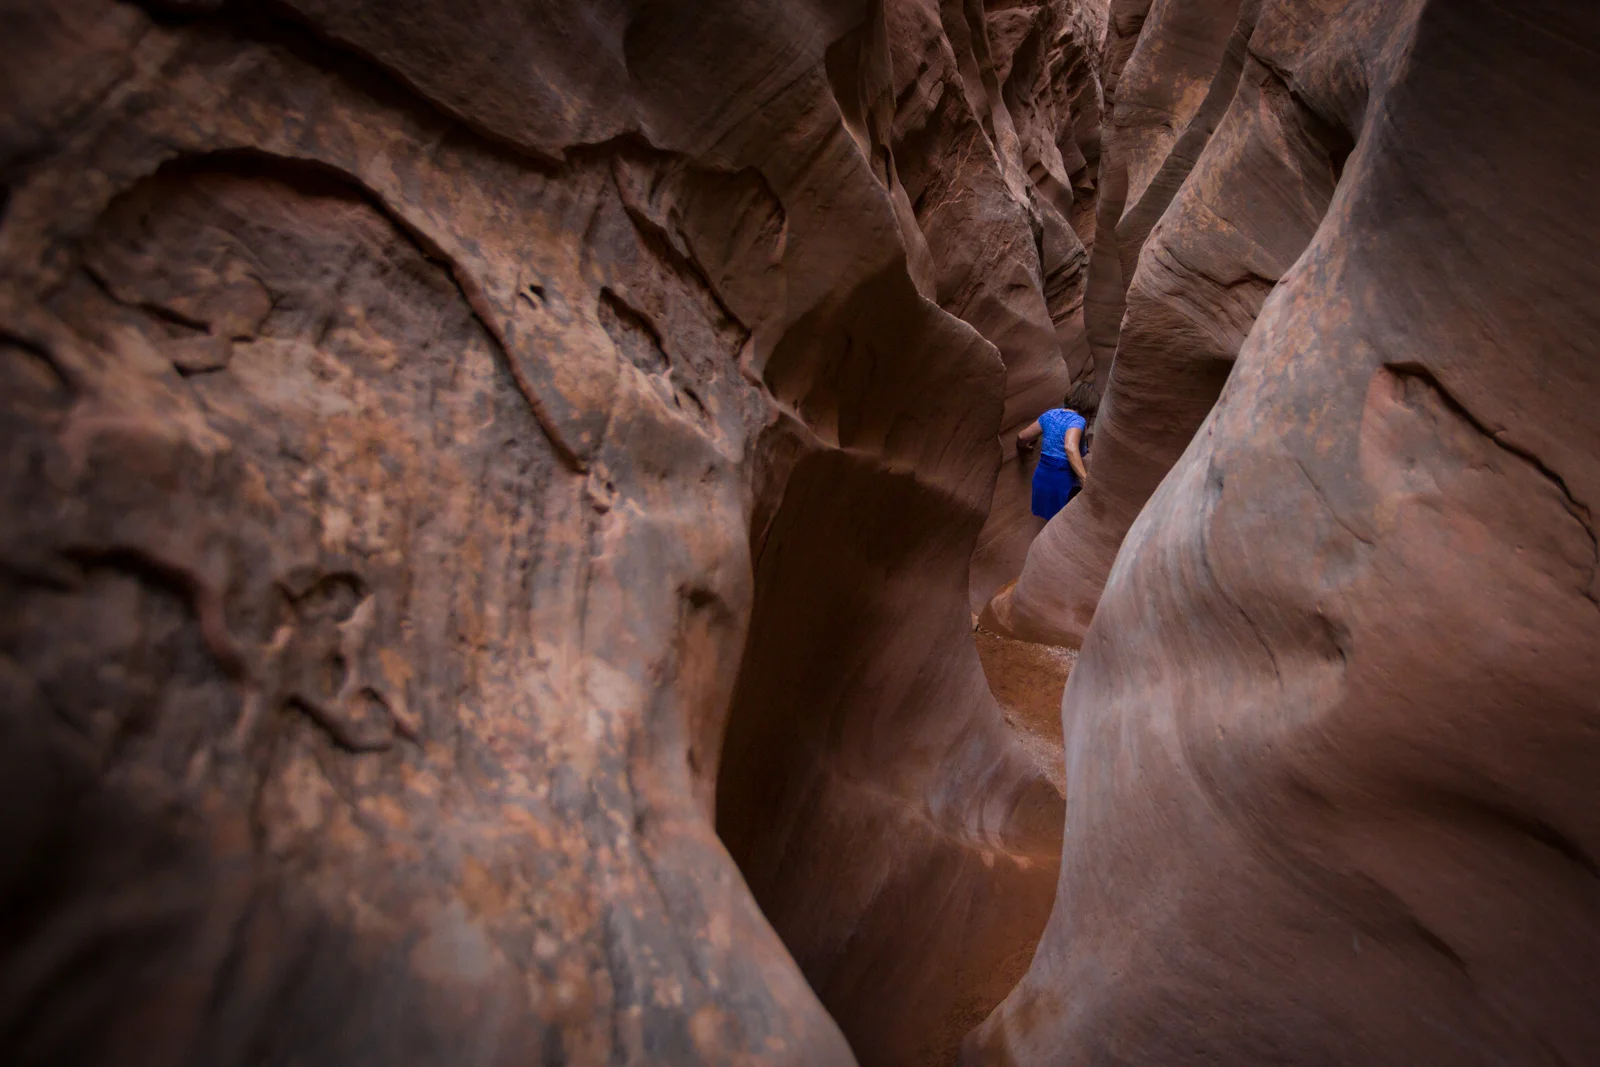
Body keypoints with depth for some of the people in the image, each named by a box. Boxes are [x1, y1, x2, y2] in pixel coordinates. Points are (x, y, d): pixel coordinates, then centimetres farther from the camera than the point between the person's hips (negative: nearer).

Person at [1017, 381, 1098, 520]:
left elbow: (1022, 437, 17)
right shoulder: (1077, 420, -11)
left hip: (1041, 478, 7)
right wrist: (1086, 480, -37)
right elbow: (1070, 447, -31)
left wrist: (1021, 446, 41)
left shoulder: (1050, 414, 9)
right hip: (1063, 482, -7)